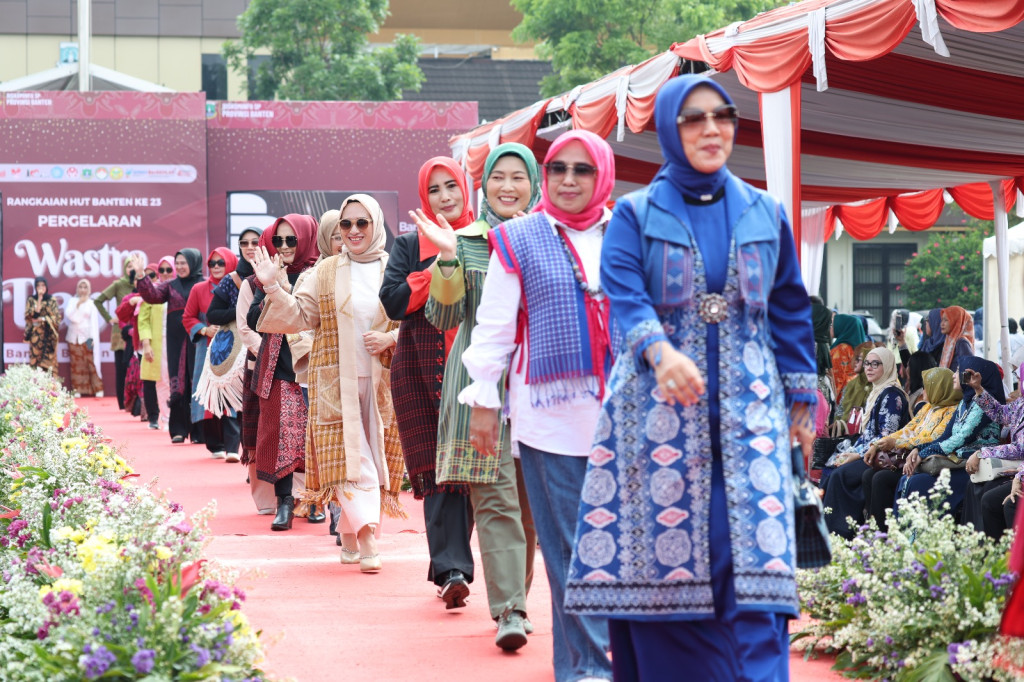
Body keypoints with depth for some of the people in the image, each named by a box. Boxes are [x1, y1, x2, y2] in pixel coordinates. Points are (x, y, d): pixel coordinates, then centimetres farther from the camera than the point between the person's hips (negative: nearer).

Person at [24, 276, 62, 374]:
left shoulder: (52, 300, 6)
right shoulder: (31, 300, 6)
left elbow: (57, 317, 0)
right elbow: (29, 316, -7)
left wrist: (43, 320, -11)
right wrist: (39, 300, -11)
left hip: (49, 334, 0)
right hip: (35, 334, 0)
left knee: (49, 360, -5)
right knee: (35, 358, -5)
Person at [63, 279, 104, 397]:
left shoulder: (91, 303, 5)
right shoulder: (72, 301, 10)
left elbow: (94, 322, -1)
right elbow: (69, 315, -2)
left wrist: (92, 337, -10)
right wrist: (78, 305, -11)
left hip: (87, 337, -2)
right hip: (74, 337, 2)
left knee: (91, 363, -7)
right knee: (76, 364, -1)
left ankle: (98, 389, -7)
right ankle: (77, 390, 1)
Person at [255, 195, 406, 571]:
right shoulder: (326, 272, 5)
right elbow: (298, 315, 3)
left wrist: (391, 338, -13)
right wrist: (272, 287, -11)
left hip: (382, 381, 1)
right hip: (337, 381, 0)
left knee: (377, 452, 2)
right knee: (347, 455, -9)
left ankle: (350, 532, 14)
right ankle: (367, 539, -13)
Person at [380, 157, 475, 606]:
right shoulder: (409, 246, 9)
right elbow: (393, 301, -5)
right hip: (424, 370, -1)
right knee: (439, 467, -9)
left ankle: (450, 567, 12)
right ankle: (452, 568, -15)